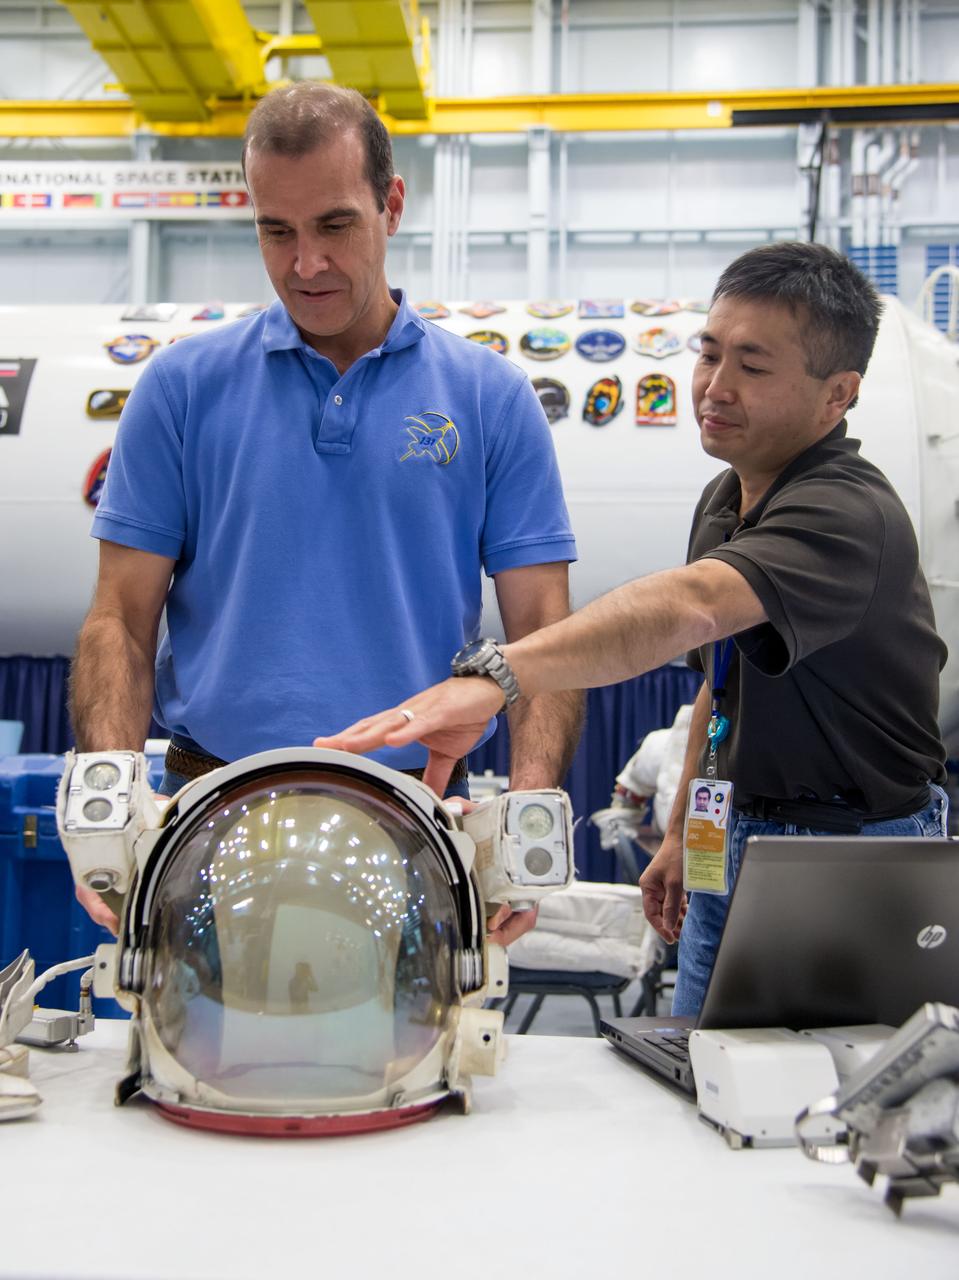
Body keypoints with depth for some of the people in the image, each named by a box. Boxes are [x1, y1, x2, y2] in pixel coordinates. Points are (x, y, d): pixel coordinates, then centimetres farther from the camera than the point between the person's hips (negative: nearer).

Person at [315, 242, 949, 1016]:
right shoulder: (725, 499, 7)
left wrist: (497, 675, -57)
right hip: (737, 842, 8)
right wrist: (684, 833, 17)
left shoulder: (848, 513, -24)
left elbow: (685, 607, -44)